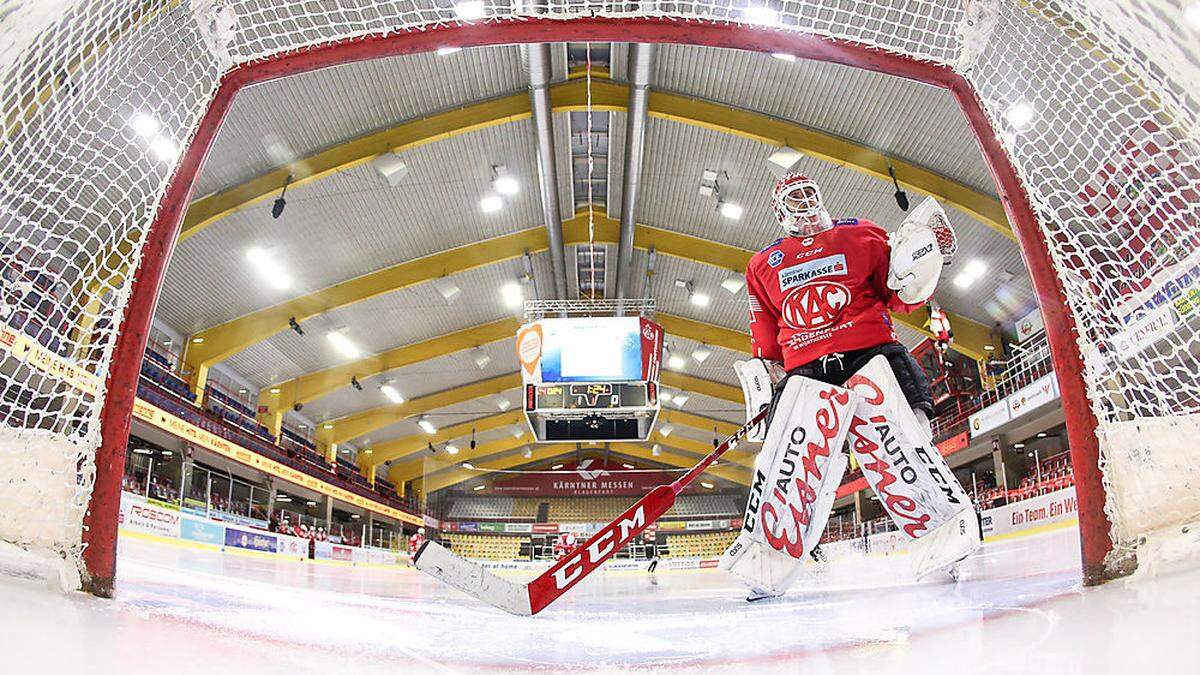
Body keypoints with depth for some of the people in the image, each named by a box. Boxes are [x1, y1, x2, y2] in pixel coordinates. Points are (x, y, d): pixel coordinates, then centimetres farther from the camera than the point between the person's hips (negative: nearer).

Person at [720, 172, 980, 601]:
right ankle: (766, 554, -7)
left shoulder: (859, 235, 15)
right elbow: (765, 340, 21)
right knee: (787, 459, -11)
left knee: (894, 444, -16)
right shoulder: (763, 266, 20)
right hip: (805, 372, 1)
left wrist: (918, 265, -7)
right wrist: (761, 384, 13)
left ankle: (947, 523, -5)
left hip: (870, 355, -1)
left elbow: (900, 297, 12)